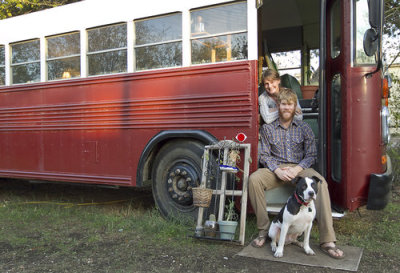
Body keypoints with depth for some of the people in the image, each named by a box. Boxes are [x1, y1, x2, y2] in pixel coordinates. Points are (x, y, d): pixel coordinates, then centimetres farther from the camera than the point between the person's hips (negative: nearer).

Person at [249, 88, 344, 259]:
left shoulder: (304, 128, 10)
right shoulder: (268, 129, 9)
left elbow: (311, 155, 4)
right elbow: (264, 155, 3)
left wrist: (296, 169, -15)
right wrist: (277, 170, -16)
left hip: (299, 168, 0)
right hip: (275, 168, 0)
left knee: (320, 182, -32)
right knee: (254, 179, -31)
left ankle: (327, 241, -30)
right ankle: (263, 230, -18)